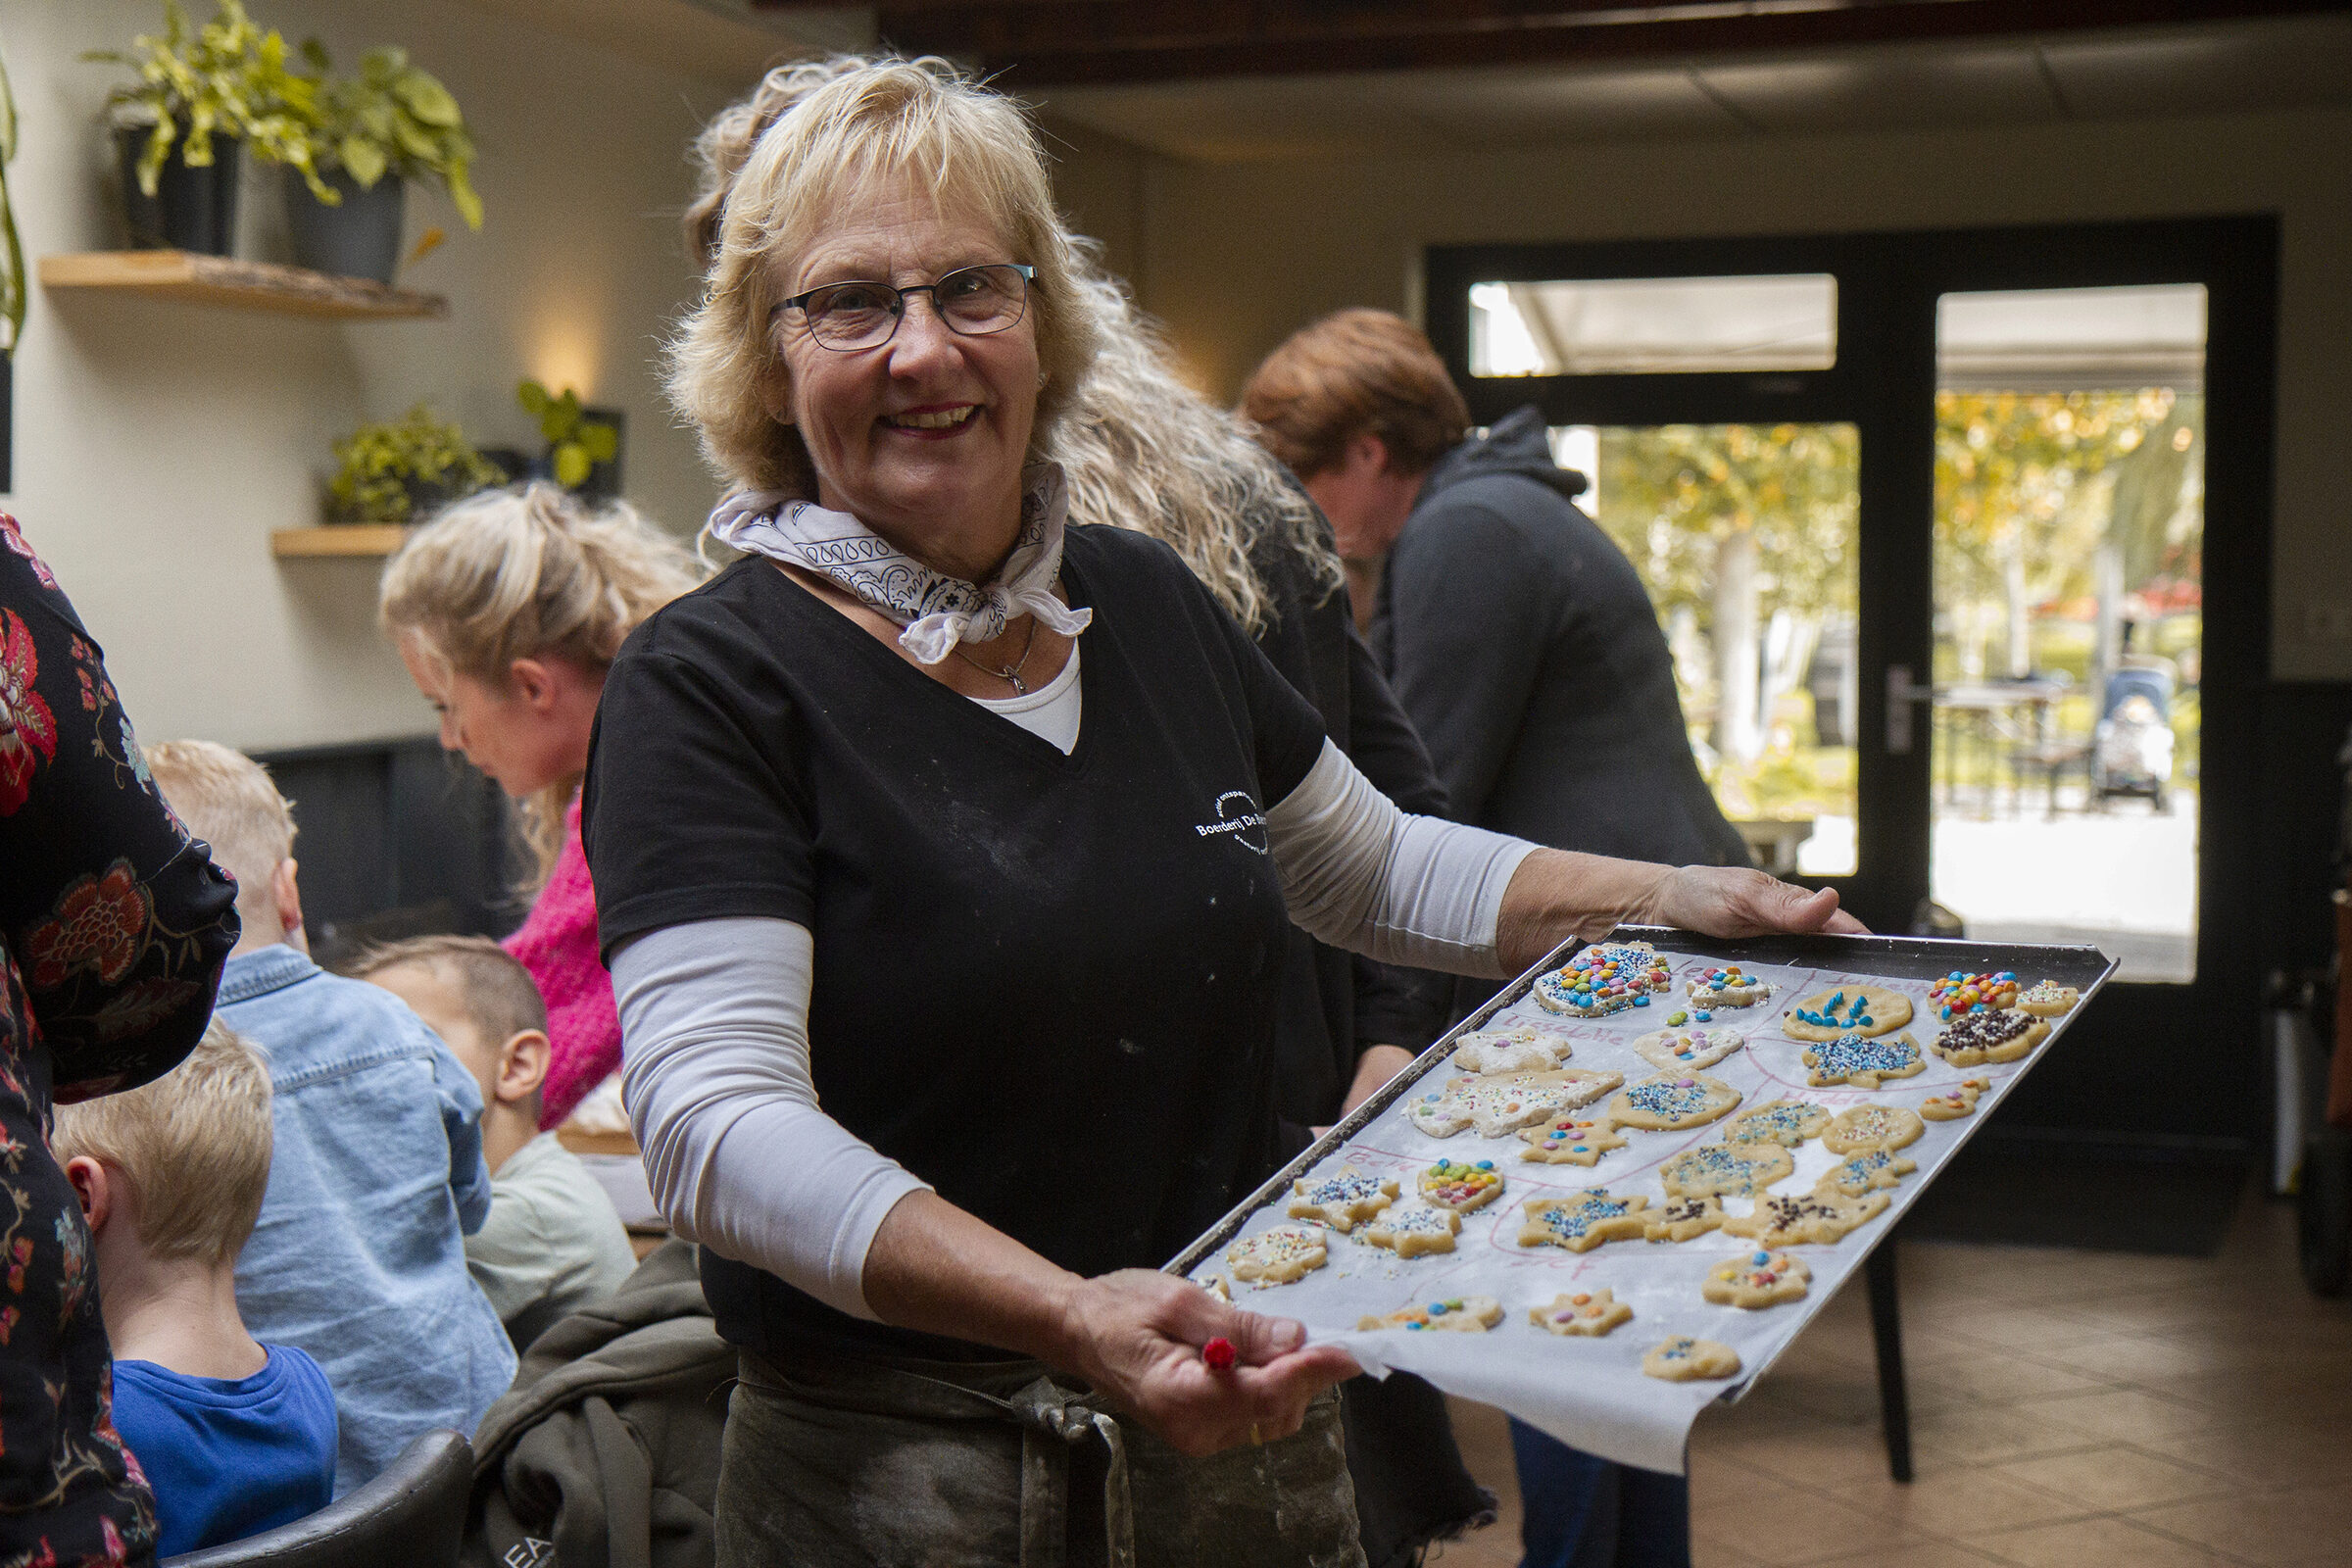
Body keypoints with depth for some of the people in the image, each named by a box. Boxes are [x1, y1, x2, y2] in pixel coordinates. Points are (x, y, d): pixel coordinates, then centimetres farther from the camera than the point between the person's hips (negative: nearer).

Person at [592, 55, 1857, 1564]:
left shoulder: (1148, 605, 7)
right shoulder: (710, 687, -12)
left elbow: (1370, 867, 22)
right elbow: (719, 1128, -23)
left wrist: (1672, 898, 9)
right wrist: (1068, 1315, -36)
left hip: (1248, 1437, 6)